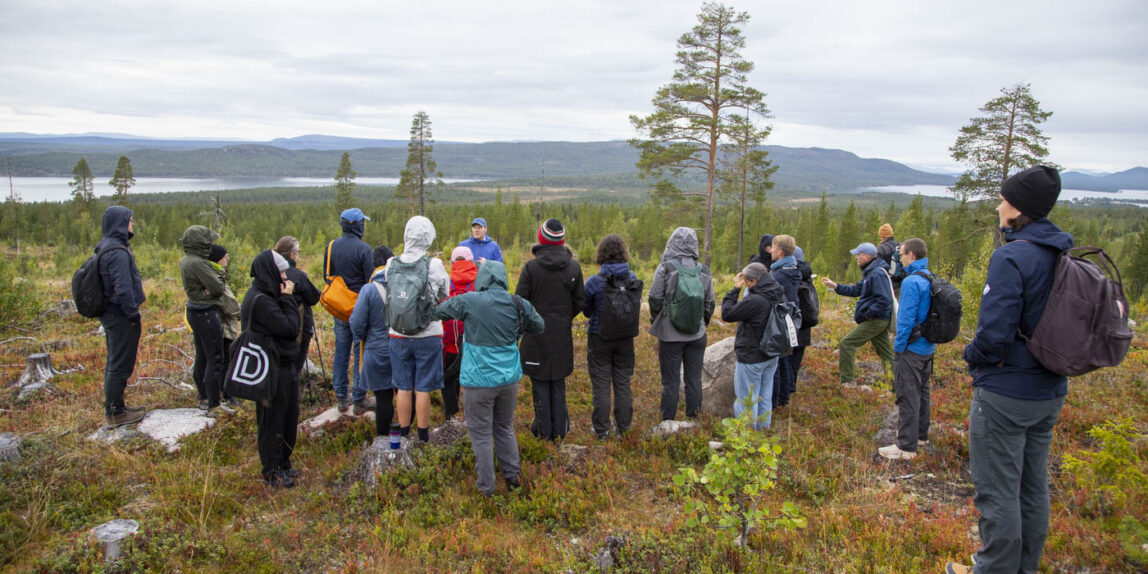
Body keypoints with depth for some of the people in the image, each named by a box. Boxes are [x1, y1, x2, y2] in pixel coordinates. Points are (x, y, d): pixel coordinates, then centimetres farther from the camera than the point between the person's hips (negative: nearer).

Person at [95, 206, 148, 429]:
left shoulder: (105, 247, 10)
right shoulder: (118, 253, -22)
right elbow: (123, 289, -26)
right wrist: (133, 314, -16)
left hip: (110, 315, 10)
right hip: (121, 318, -10)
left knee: (115, 363, 19)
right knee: (120, 366, 0)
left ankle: (114, 407, 31)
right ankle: (115, 414, 10)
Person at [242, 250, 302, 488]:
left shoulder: (267, 296, 9)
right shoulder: (260, 301, -22)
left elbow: (291, 329, 11)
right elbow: (289, 328, -21)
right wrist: (288, 298, -15)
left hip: (284, 365, 10)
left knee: (288, 417, 20)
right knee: (272, 421, 5)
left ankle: (283, 462, 35)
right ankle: (271, 471, 20)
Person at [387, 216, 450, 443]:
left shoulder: (392, 264, -5)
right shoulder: (433, 265, -14)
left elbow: (389, 294, 7)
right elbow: (445, 295, 0)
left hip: (398, 336, 3)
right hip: (428, 336, -3)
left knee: (404, 387, 14)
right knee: (423, 389, 7)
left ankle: (403, 431, 25)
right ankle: (423, 433, 17)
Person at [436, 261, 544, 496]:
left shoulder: (468, 301, -12)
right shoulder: (517, 303, -3)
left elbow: (439, 311, 3)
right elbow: (539, 325, 13)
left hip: (479, 380, -4)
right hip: (508, 378, 4)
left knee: (481, 433, 9)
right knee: (505, 428, 21)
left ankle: (486, 485, 16)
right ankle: (512, 476, 29)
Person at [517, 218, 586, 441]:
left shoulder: (531, 267, -13)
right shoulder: (574, 267, -3)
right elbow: (580, 302, 2)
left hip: (536, 334, -3)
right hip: (562, 334, 3)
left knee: (540, 383, 8)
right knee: (559, 382, 14)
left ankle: (544, 429, 14)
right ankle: (560, 429, 20)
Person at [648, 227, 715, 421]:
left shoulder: (665, 268, -10)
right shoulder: (703, 271, 2)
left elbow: (655, 299, -7)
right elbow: (710, 303, 8)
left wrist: (655, 321, 10)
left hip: (670, 333, -3)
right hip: (697, 334, 3)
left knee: (670, 380, 4)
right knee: (694, 378, 12)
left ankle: (668, 421, 10)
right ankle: (693, 417, 18)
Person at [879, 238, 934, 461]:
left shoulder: (912, 282, -20)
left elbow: (906, 319, -22)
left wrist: (898, 346, -13)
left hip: (911, 349, -9)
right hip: (928, 347, 9)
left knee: (908, 396, -4)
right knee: (921, 392, 20)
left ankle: (906, 446, 0)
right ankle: (921, 435, 33)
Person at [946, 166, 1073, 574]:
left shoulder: (1011, 258, -21)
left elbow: (994, 334, -24)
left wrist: (972, 356, -5)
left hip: (1005, 393, -9)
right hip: (1050, 392, 9)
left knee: (997, 491, 5)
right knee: (1033, 487, 20)